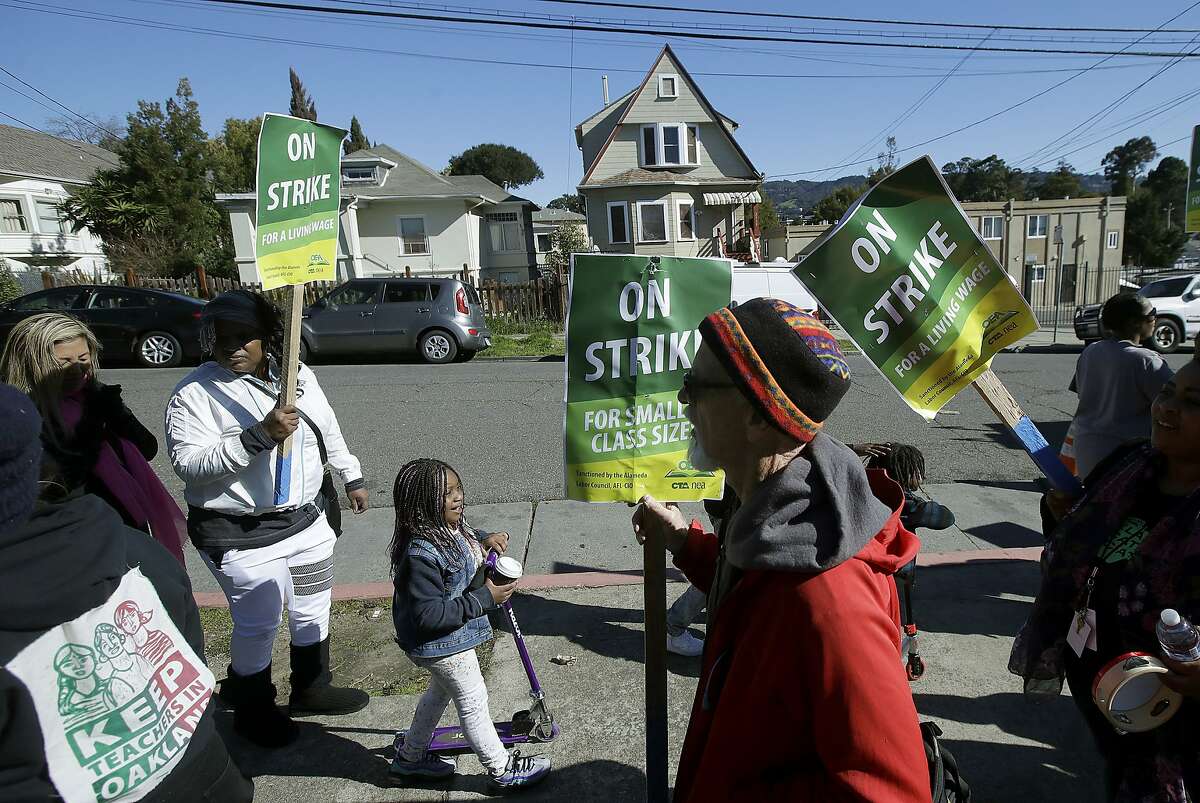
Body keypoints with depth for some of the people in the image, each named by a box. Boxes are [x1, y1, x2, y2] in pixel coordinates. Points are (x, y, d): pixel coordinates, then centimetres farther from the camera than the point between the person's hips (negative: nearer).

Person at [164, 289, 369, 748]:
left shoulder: (298, 375, 3)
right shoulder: (195, 394, -14)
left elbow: (329, 431, 15)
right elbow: (188, 464, -23)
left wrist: (352, 477, 20)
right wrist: (260, 436, -31)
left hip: (307, 520, 6)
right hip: (242, 537, -6)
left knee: (313, 611, 20)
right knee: (258, 625, 6)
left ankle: (311, 688, 43)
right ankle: (251, 710, 33)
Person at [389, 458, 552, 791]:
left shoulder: (453, 524, -7)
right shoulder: (421, 554, -35)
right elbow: (430, 615, -34)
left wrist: (483, 539, -4)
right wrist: (485, 598, -31)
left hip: (451, 635, 10)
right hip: (441, 643, -10)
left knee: (441, 691, 28)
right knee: (473, 701, 8)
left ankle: (411, 757, 49)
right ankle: (502, 769, 30)